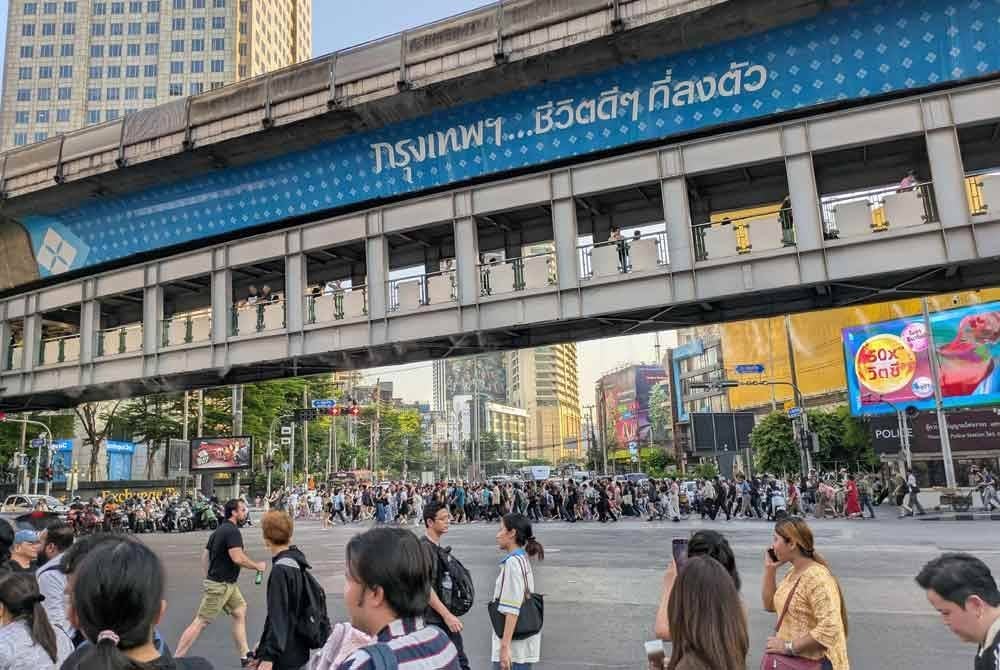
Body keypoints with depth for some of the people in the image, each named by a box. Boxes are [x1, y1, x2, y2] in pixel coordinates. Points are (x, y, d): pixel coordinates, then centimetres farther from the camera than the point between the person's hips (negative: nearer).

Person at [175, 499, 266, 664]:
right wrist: (257, 566, -13)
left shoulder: (219, 530, 12)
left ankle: (245, 655, 17)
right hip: (220, 585, -10)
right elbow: (238, 558, -27)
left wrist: (211, 577, 20)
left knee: (240, 614, 12)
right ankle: (177, 659, 5)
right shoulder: (232, 531, -18)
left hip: (227, 584, 10)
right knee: (200, 622, -3)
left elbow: (205, 556, 16)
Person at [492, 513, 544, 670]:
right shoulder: (522, 558, 10)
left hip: (515, 645, -9)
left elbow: (512, 609, -22)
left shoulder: (513, 562, -17)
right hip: (520, 642, 9)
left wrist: (505, 646, -22)